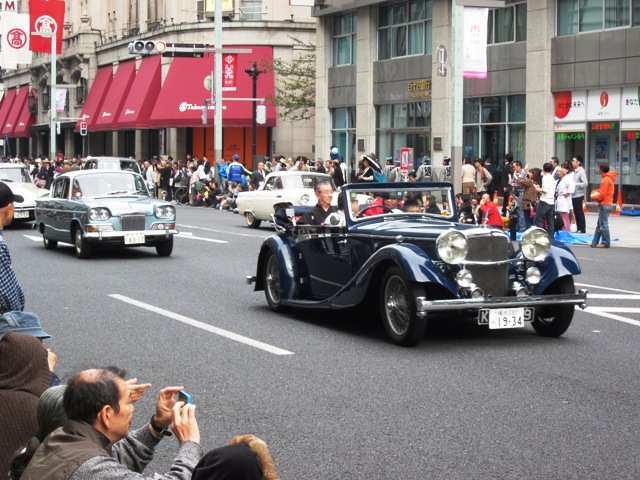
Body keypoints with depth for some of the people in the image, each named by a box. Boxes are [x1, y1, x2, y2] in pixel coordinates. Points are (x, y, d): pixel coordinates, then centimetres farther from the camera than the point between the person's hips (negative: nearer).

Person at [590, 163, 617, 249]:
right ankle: (595, 243, 15)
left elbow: (601, 195, -18)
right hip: (607, 204, 10)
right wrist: (595, 192, 6)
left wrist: (593, 196, -2)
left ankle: (606, 243, -2)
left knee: (603, 225, -5)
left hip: (604, 205, -10)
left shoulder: (606, 180, -16)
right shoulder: (609, 178, 15)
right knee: (599, 225, 12)